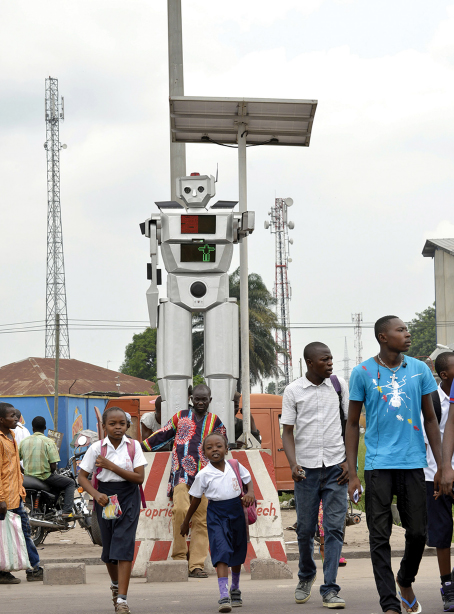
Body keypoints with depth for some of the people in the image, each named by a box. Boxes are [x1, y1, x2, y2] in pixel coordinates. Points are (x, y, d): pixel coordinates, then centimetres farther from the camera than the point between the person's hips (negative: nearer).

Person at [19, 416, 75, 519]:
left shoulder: (24, 442, 4)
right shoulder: (48, 442, -10)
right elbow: (53, 466, -14)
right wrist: (52, 472, 8)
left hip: (28, 476, 6)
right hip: (44, 477, -6)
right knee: (70, 483, 11)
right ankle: (67, 511, -3)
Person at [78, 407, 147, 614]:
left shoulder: (133, 446, -3)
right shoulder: (96, 448, -3)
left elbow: (139, 477, -10)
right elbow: (82, 476, 1)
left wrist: (111, 466, -16)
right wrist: (96, 495, -16)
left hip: (128, 497, -1)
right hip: (105, 497, 1)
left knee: (124, 546, -13)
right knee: (109, 548, 10)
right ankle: (116, 584, 40)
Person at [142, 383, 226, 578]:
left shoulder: (215, 422, 14)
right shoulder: (181, 417, 12)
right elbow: (162, 435, 19)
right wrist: (141, 447, 20)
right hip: (182, 472, -1)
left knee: (201, 520, -3)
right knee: (180, 509, -24)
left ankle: (196, 565, 0)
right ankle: (180, 555, -10)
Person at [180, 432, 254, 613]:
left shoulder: (235, 466, -2)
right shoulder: (204, 475, -8)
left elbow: (248, 480, 15)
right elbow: (196, 499, 4)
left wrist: (250, 493, -7)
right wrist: (186, 521, 12)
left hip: (236, 512, 4)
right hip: (216, 515, -4)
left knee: (237, 554, 17)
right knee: (221, 553, -18)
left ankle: (235, 590, 40)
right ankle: (224, 596, -24)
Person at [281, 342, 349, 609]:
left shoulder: (339, 385, 4)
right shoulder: (293, 391, 0)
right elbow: (288, 432, 2)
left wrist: (349, 461, -1)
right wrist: (293, 464, -12)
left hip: (335, 467, 0)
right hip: (306, 468, 0)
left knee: (334, 527, -7)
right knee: (305, 529, 6)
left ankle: (330, 589, -4)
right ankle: (306, 577, 32)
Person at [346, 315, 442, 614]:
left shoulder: (420, 370, 7)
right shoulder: (363, 373, 1)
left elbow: (430, 420, 12)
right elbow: (353, 424, 5)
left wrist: (441, 466, 7)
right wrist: (352, 473, 0)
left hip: (413, 463, 2)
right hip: (379, 464, -2)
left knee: (418, 532, 6)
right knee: (380, 536, -4)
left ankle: (406, 582, 33)